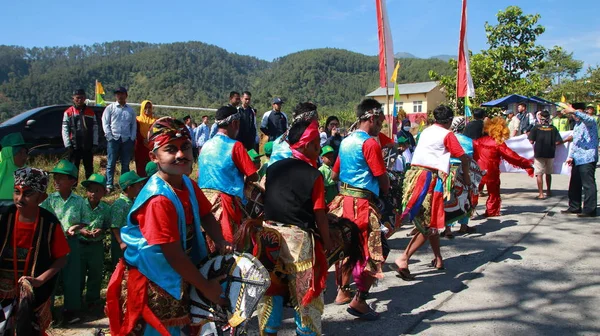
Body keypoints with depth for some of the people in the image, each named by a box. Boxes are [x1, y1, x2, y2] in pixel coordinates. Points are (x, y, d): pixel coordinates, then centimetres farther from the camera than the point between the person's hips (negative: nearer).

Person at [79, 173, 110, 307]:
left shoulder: (106, 208, -5)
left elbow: (108, 226, 2)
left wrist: (101, 231, -17)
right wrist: (81, 231, -21)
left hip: (97, 245, 1)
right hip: (80, 244, -1)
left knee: (96, 273, 13)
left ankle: (93, 298, 32)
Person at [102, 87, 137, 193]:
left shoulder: (130, 110, 12)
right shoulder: (110, 108, 5)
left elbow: (134, 125, 12)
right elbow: (105, 123, 1)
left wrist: (132, 138, 1)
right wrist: (110, 137, -7)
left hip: (127, 140, 2)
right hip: (114, 139, -2)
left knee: (125, 164, 8)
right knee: (111, 163, -2)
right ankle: (109, 185, 2)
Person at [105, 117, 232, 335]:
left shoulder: (188, 185, -3)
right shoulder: (159, 200, -30)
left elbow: (205, 216, 12)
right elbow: (174, 255, -27)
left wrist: (221, 243, -7)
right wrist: (206, 287, -18)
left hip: (178, 276, 8)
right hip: (153, 284, -8)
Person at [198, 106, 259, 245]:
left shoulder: (205, 146, 9)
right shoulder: (235, 146, -9)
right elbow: (253, 176, -9)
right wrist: (242, 178, 12)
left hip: (203, 198, 6)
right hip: (225, 200, -6)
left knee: (207, 244, 14)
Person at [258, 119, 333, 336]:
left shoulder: (273, 168, 4)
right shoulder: (313, 175, -12)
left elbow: (266, 201, 10)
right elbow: (320, 215, -10)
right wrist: (327, 242, 1)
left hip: (270, 234, 5)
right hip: (298, 238, -5)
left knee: (271, 288, 16)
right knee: (305, 290, 11)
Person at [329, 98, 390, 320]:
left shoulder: (346, 142, 12)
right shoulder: (370, 143, -13)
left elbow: (334, 175, 18)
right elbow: (383, 179, -11)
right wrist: (385, 192, 9)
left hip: (342, 199, 9)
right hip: (361, 203, -9)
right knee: (374, 251, 0)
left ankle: (342, 291, 31)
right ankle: (359, 301, 0)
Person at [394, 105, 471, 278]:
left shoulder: (425, 131, 19)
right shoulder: (447, 134, 1)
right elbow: (463, 157, -2)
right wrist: (466, 176, 13)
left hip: (414, 173, 7)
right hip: (430, 178, -7)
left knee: (429, 221, 18)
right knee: (429, 224, -4)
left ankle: (438, 259, 26)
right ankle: (404, 258, -14)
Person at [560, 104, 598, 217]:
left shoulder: (590, 123, -8)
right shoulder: (577, 125, 20)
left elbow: (588, 119, -34)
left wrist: (574, 111, -43)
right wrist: (571, 156, 19)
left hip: (587, 159, -9)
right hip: (577, 159, 9)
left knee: (588, 185, -6)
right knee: (574, 184, 15)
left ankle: (589, 210, -2)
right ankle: (574, 207, 24)